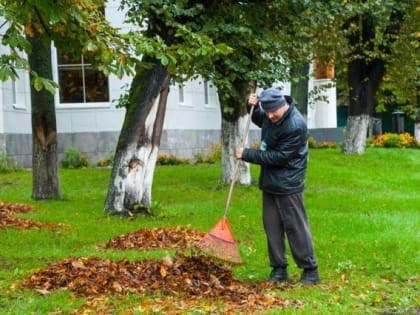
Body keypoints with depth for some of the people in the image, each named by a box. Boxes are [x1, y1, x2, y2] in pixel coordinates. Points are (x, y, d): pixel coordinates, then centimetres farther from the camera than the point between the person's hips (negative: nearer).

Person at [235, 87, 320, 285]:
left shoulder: (296, 126, -24)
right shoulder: (270, 116, 2)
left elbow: (278, 157, -23)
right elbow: (260, 121, 28)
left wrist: (247, 154, -17)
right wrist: (253, 107, 7)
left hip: (288, 186, -8)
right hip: (270, 182, 8)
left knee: (296, 227, -3)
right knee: (272, 226, 10)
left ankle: (310, 271, 6)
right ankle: (279, 270, 18)